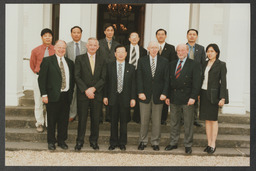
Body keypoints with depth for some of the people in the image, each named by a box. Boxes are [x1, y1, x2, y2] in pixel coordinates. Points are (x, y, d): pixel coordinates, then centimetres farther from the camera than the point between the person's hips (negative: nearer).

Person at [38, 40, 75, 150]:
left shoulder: (69, 62, 13)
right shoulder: (47, 61, 0)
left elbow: (72, 79, 16)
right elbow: (42, 78, -4)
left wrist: (71, 93, 7)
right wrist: (44, 95, -10)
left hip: (66, 96, 4)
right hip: (53, 96, -4)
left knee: (64, 120, 10)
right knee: (52, 120, 5)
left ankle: (62, 140, 24)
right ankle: (51, 142, 19)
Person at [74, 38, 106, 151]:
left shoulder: (102, 60, 9)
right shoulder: (79, 59, 4)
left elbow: (103, 78, 2)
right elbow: (77, 76, -3)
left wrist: (93, 88, -11)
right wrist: (86, 90, -13)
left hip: (97, 94, 2)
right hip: (83, 94, -2)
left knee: (96, 119, 6)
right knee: (82, 119, 2)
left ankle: (94, 141, 20)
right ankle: (80, 141, 13)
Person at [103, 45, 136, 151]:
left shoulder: (131, 68, 5)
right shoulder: (109, 66, 4)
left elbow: (133, 84, 3)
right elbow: (106, 82, 4)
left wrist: (133, 98, -2)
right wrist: (105, 96, 0)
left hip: (125, 98, 0)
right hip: (113, 98, 0)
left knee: (124, 122, 7)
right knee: (113, 122, 7)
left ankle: (122, 143, 20)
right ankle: (113, 143, 19)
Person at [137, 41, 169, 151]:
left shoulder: (164, 62, 6)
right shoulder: (142, 61, 6)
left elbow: (166, 79, 2)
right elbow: (139, 78, 1)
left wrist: (164, 93, -7)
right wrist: (140, 92, -8)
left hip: (158, 96, 0)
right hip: (145, 95, 0)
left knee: (157, 121, 6)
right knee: (144, 120, 5)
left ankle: (155, 142, 18)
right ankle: (143, 141, 18)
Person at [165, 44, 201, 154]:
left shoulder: (194, 65, -1)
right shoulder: (172, 64, 14)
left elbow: (196, 83, -7)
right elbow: (169, 81, 14)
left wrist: (193, 97, -16)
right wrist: (167, 96, 8)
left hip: (187, 99, -4)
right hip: (174, 99, 4)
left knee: (188, 123, 4)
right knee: (174, 123, 11)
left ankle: (188, 145, 15)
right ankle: (173, 143, 23)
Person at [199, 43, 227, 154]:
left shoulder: (221, 65, -3)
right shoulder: (204, 64, 13)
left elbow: (223, 82, -7)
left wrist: (222, 98, -13)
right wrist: (198, 94, 9)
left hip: (213, 94, -5)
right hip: (204, 93, 5)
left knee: (213, 119, 0)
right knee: (207, 119, 7)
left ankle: (213, 144, 7)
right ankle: (209, 143, 14)